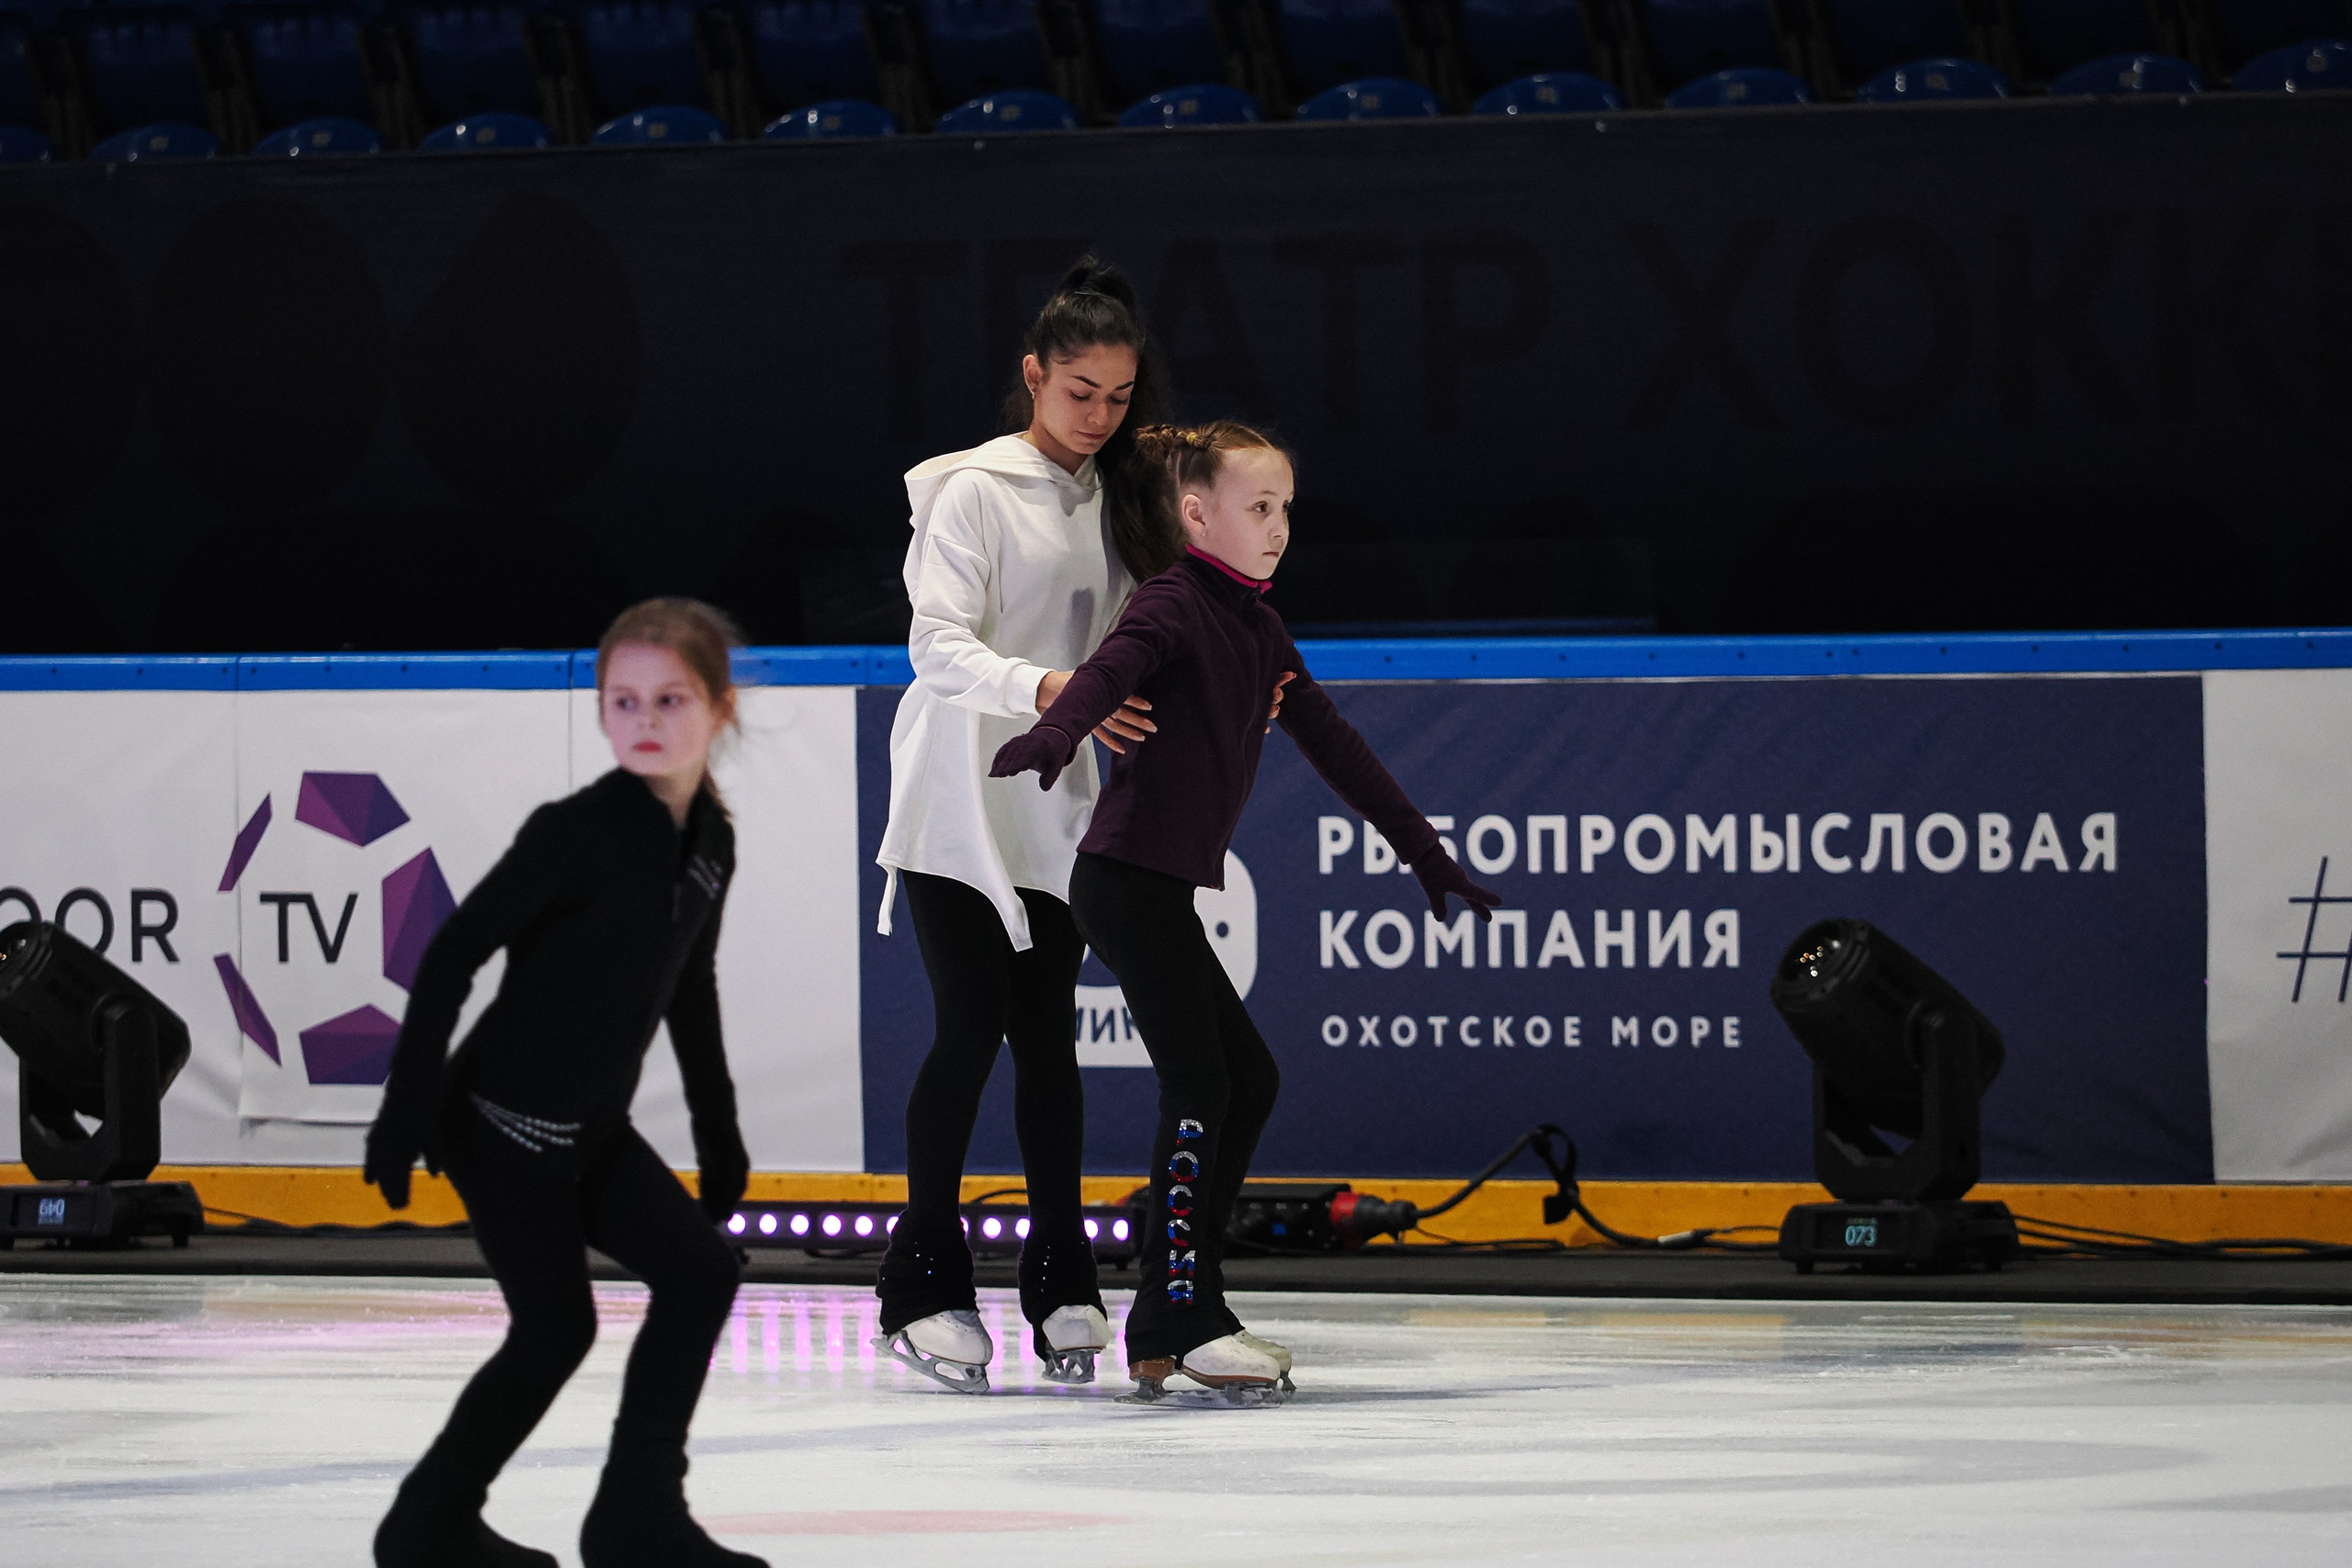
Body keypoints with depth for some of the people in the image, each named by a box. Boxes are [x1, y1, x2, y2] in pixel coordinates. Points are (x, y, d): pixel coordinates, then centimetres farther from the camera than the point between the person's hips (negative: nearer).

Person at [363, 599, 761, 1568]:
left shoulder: (708, 841, 2)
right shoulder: (577, 833, -20)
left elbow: (690, 989, 17)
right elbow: (455, 953, -18)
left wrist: (718, 1132, 21)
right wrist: (407, 1108, -21)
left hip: (591, 1127, 7)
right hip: (504, 1121, -7)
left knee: (701, 1270, -1)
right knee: (556, 1325, -3)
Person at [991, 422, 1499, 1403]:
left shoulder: (1261, 636, 18)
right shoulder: (1174, 607, -10)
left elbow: (1336, 749, 24)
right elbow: (1112, 669, -31)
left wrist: (1422, 849, 27)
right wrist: (1056, 734, -53)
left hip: (1164, 888, 10)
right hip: (1129, 876, -10)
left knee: (1246, 1080, 11)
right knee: (1200, 1085, -13)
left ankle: (1170, 1321, 13)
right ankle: (1183, 1320, -13)